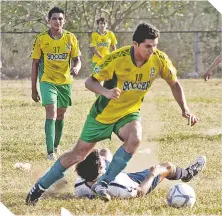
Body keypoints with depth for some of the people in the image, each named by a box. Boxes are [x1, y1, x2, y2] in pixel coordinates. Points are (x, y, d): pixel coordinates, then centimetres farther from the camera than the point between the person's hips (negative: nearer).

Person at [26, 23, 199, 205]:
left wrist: (185, 109, -10)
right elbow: (90, 81, -19)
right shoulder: (117, 58, -26)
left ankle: (103, 183, -18)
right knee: (79, 154, 4)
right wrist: (106, 92, -39)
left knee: (135, 139, -31)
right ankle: (40, 187, 23)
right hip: (103, 113, -2)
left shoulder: (159, 59, -17)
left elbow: (174, 83, 0)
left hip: (129, 113, 2)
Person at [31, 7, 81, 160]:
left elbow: (77, 60, 1)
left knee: (61, 115, 15)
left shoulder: (70, 38, -3)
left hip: (65, 82, 3)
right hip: (47, 81, -3)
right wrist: (34, 89, 1)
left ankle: (56, 146, 35)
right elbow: (35, 64, 0)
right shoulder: (41, 39, -7)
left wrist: (76, 68, -25)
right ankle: (50, 152, -22)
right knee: (51, 113, -18)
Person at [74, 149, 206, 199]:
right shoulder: (117, 186, -51)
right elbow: (139, 192, -30)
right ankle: (187, 173, 53)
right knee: (168, 167, 16)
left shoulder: (78, 187, -37)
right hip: (137, 183, -5)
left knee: (105, 152, 28)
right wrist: (152, 175, -16)